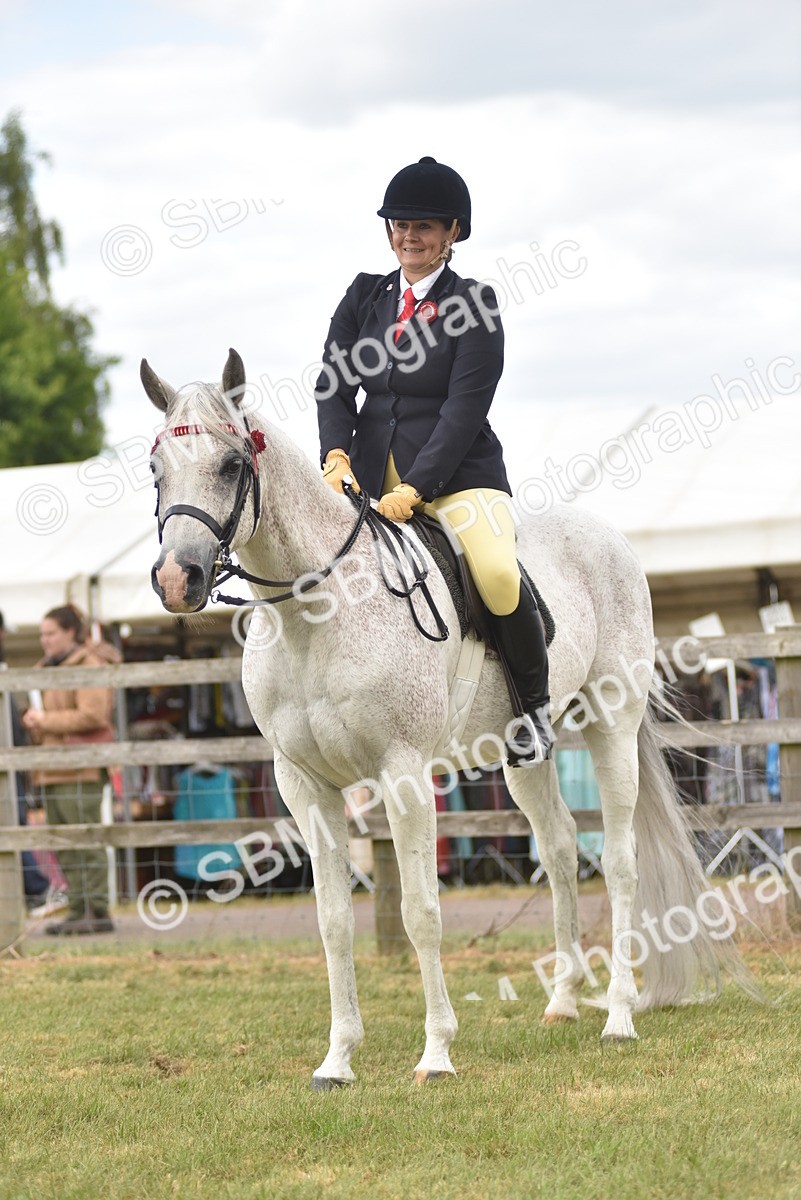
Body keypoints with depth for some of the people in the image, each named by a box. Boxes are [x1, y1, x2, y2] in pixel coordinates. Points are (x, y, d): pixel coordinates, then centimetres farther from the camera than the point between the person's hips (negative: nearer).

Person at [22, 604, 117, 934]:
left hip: (79, 770, -9)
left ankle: (97, 912, -10)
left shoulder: (89, 666, -8)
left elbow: (92, 715, -18)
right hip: (52, 770, 9)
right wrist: (32, 719, 5)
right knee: (64, 846, 8)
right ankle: (79, 909, 11)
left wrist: (47, 720, -15)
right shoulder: (49, 668, 20)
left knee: (86, 841, -10)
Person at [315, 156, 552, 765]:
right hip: (373, 473, 5)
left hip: (456, 472, -5)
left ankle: (536, 702, -6)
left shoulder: (473, 304, -4)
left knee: (498, 573, -29)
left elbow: (466, 405, -12)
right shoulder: (364, 296, 11)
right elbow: (334, 382, 3)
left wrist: (414, 489, -21)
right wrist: (337, 454, -17)